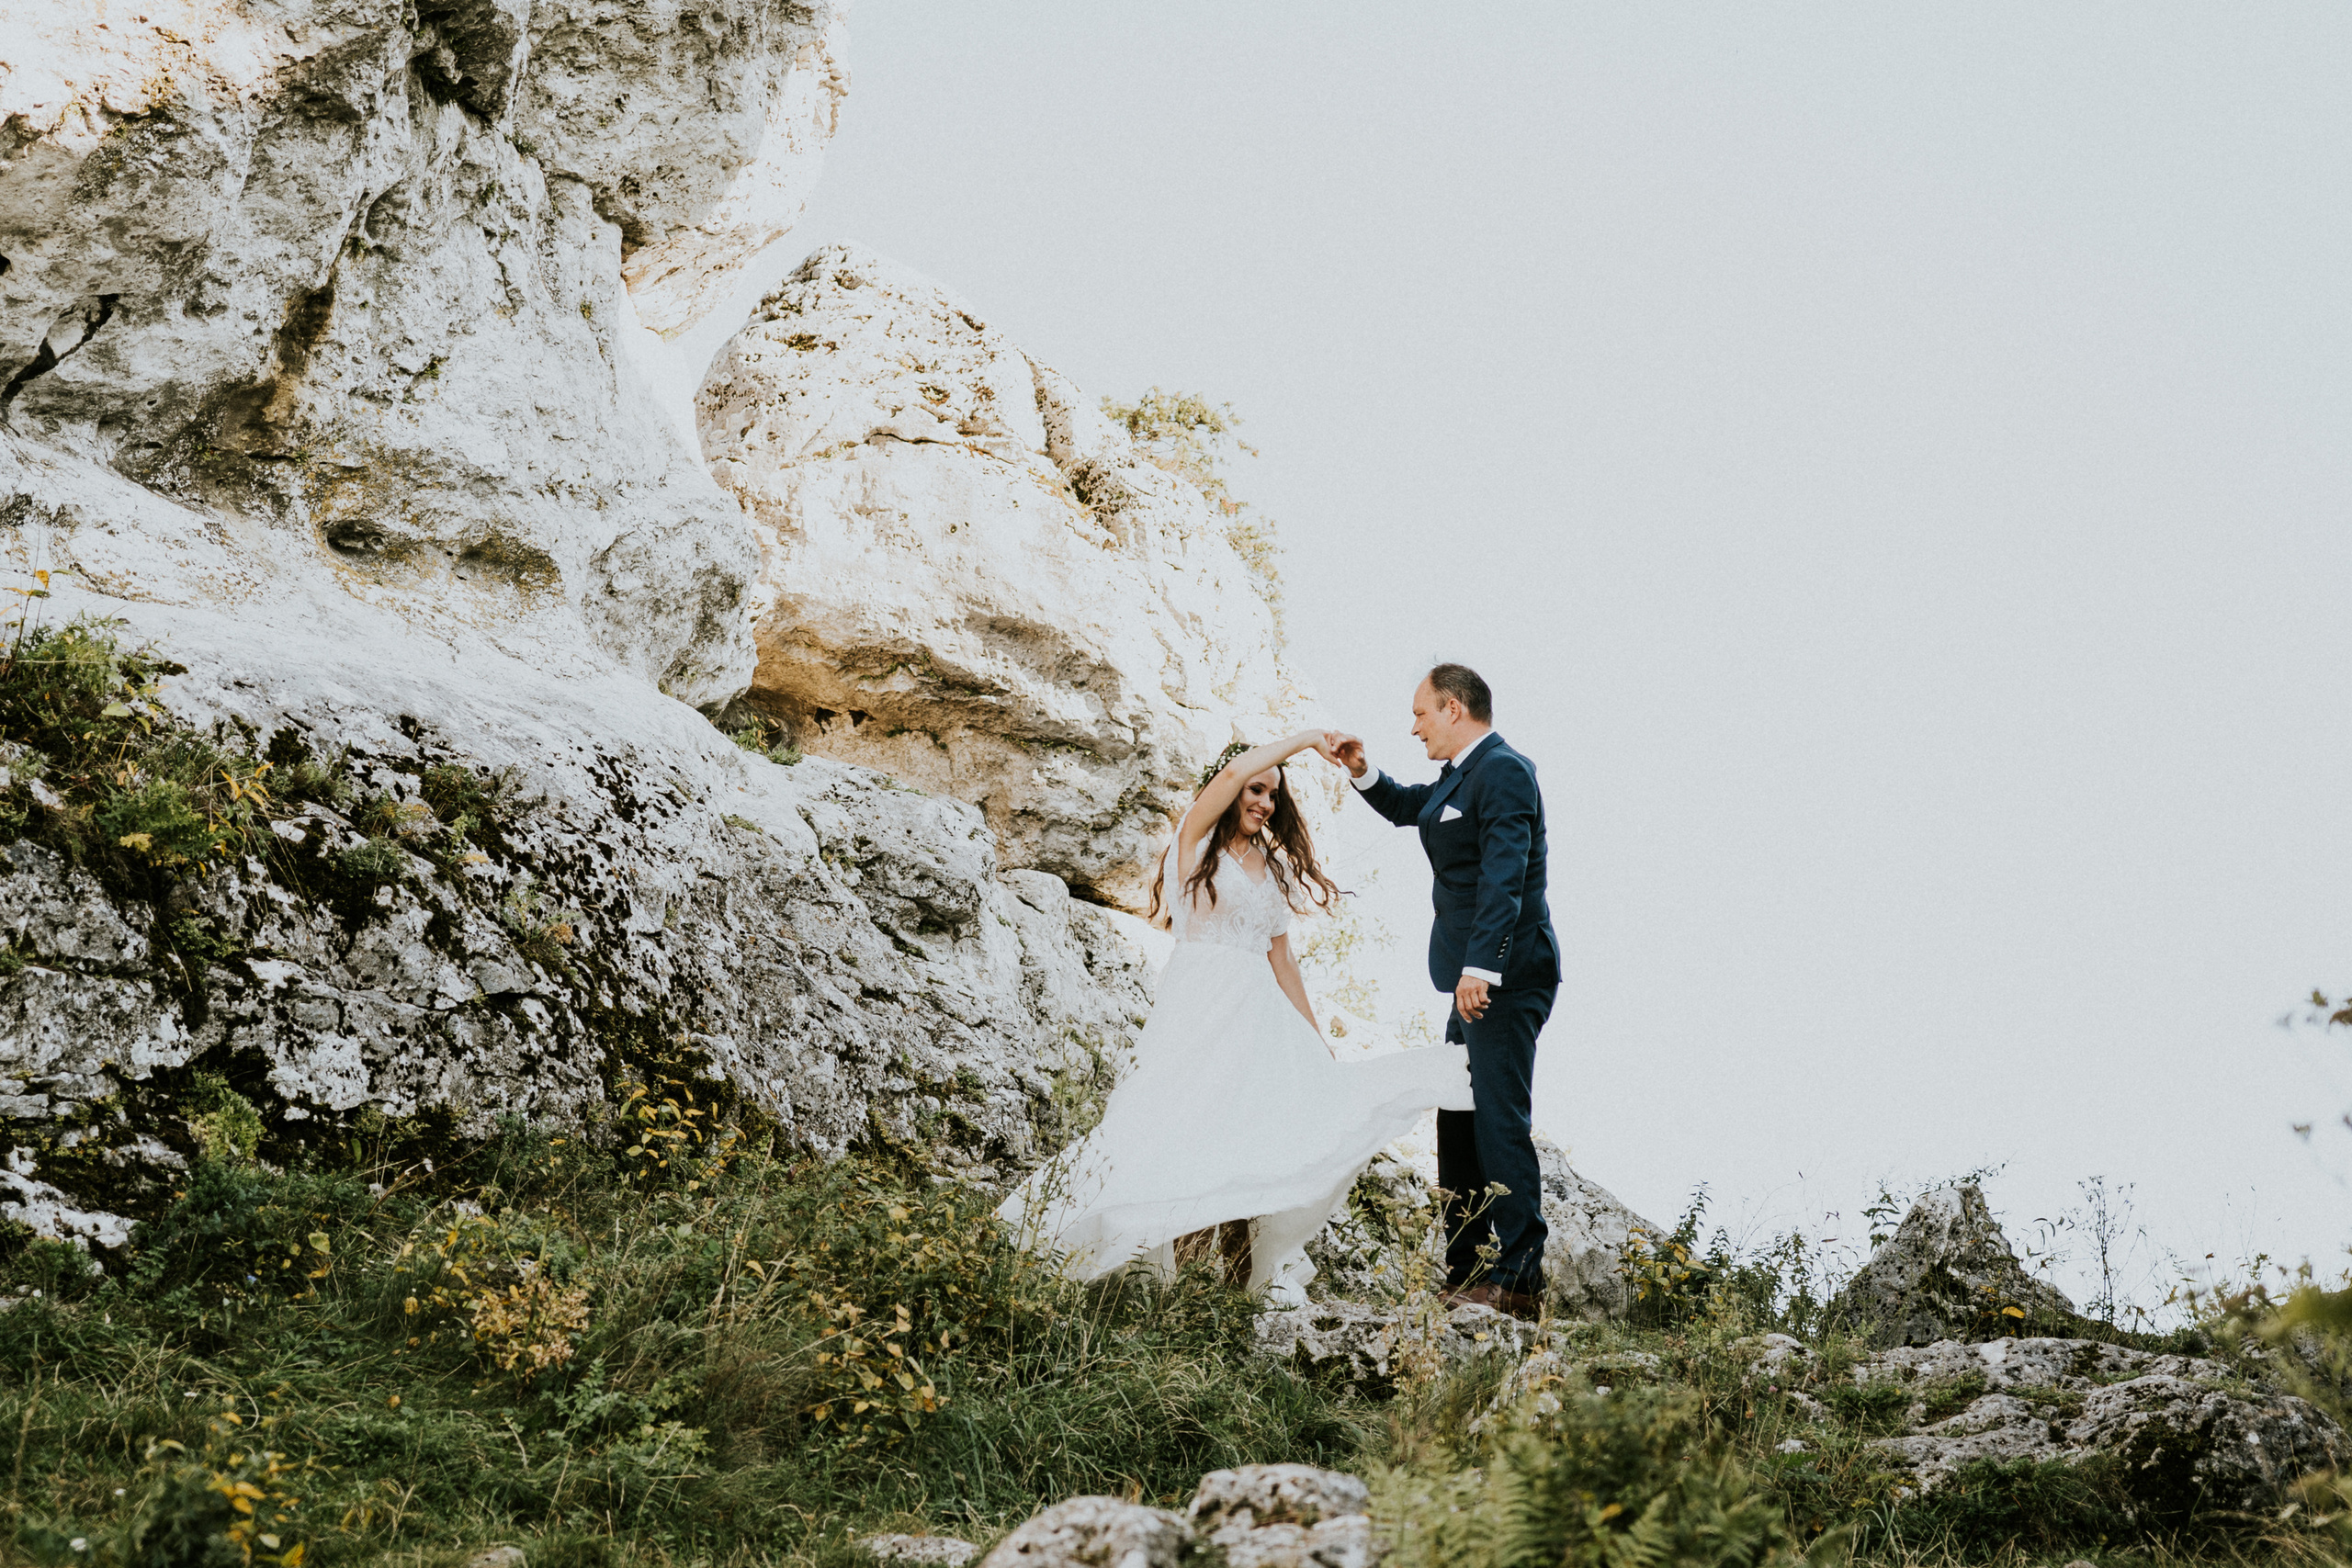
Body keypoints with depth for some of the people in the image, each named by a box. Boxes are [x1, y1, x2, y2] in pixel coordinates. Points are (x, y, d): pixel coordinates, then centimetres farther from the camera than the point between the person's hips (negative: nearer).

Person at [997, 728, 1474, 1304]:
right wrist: (1302, 740, -8)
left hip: (1260, 1013, 6)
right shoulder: (1197, 841, 2)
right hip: (1201, 1010, -6)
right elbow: (1234, 771, -17)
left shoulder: (1272, 868, 19)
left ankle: (1273, 1268, -8)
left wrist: (1314, 1040, 16)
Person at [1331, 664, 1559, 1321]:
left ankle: (1518, 1280, -9)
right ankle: (1463, 1272, 22)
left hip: (1503, 978, -11)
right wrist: (1363, 773, 17)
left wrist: (1480, 967, -31)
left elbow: (1503, 875, -24)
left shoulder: (1503, 771, -14)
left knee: (1499, 1122, -10)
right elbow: (1408, 807, 37)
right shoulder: (1462, 776, 18)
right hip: (1477, 979, 11)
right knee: (1458, 1123, 15)